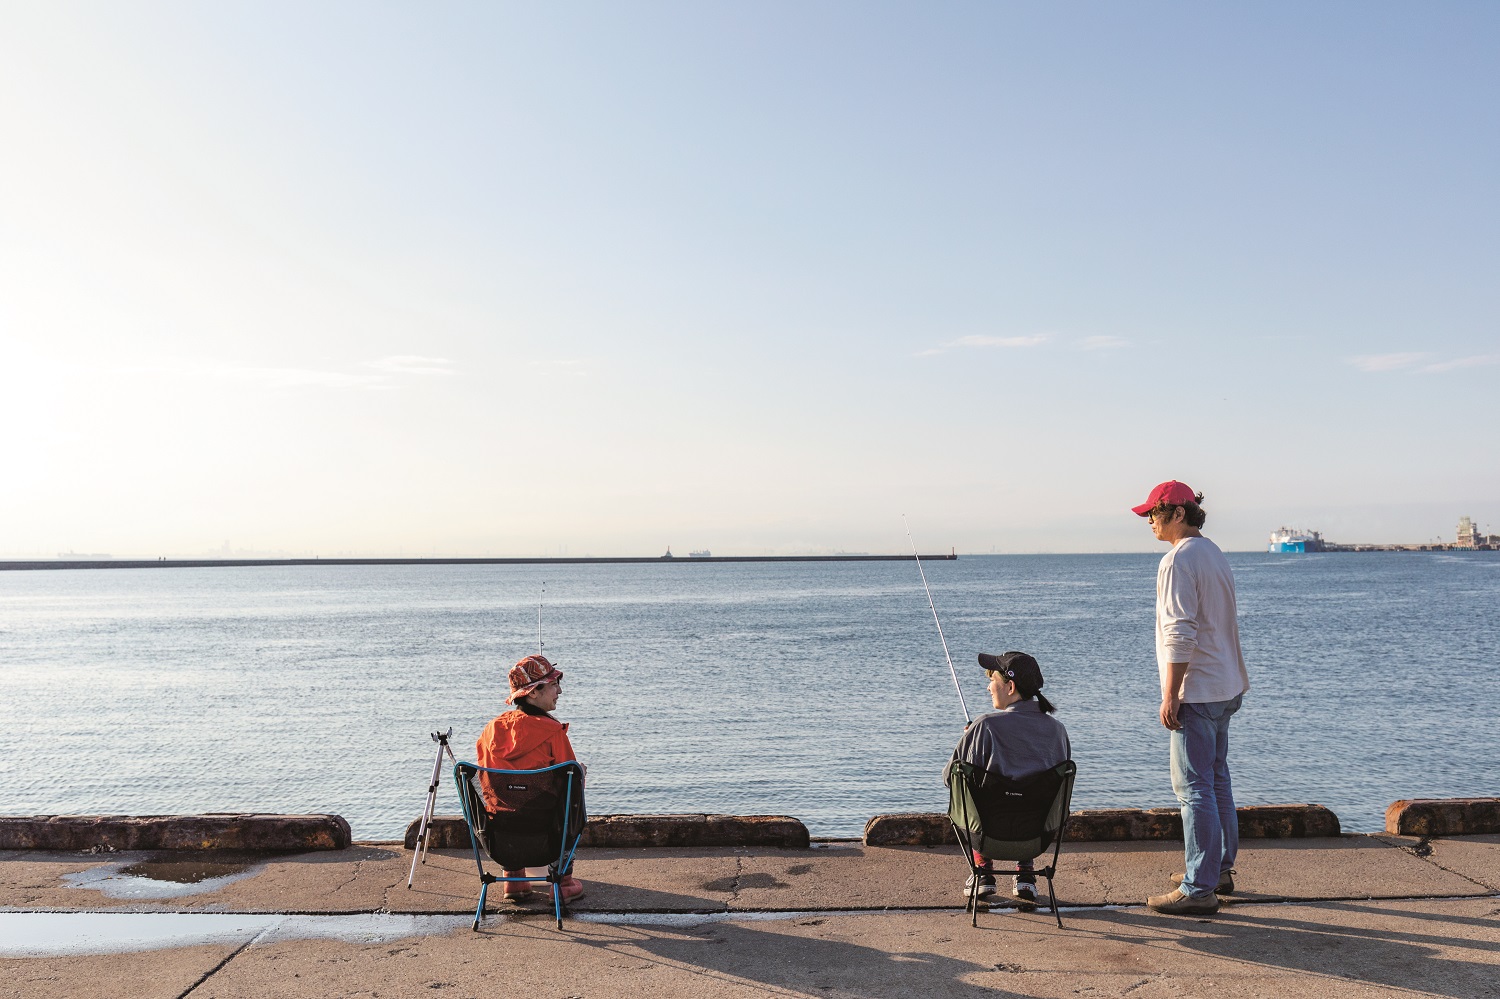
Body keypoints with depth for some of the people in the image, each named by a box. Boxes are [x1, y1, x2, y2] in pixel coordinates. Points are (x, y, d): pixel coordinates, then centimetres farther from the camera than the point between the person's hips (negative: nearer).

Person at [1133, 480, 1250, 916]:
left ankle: (1199, 888, -1)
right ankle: (1220, 868, 29)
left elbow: (1179, 634, -22)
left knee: (1194, 786, -6)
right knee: (1217, 781, 18)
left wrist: (1171, 695, -19)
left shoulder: (1178, 560, -17)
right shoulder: (1215, 555, 14)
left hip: (1196, 690, -10)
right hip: (1225, 688, 10)